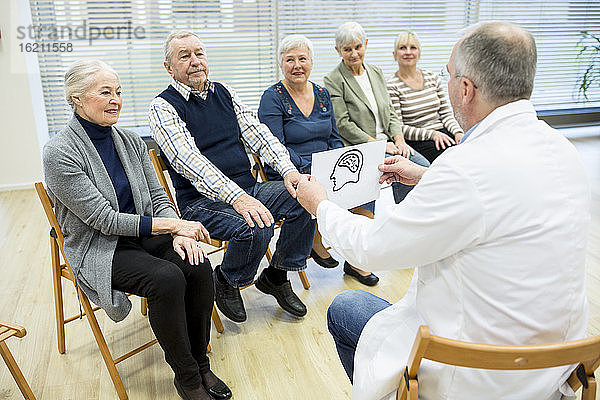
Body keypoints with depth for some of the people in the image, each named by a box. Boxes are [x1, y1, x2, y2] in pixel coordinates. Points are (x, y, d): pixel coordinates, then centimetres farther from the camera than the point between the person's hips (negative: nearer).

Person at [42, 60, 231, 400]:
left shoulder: (131, 141, 5)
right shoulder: (59, 153, -14)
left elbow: (158, 196, 7)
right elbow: (104, 219, -18)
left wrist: (179, 234, -14)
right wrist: (171, 224, -22)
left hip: (145, 235, 6)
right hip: (98, 249, -5)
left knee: (199, 267, -22)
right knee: (166, 278, -31)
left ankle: (199, 364, -3)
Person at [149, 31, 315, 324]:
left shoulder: (224, 93, 15)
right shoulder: (163, 107, -5)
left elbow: (258, 134, 7)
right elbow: (189, 161, -20)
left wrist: (289, 170, -11)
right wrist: (237, 197, -32)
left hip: (247, 189, 7)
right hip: (202, 201, -6)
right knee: (256, 228, -33)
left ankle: (276, 277, 5)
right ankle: (226, 283, 0)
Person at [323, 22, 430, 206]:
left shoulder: (376, 73, 16)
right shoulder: (332, 80, -4)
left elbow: (390, 111, 16)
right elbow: (343, 125, -11)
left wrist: (399, 140, -2)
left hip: (388, 142, 6)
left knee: (423, 166, -17)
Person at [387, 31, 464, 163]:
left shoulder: (432, 78, 14)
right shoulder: (391, 86, -3)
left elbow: (446, 113, 15)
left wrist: (458, 132, -6)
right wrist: (432, 134, -19)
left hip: (444, 133, 6)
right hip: (416, 142, -5)